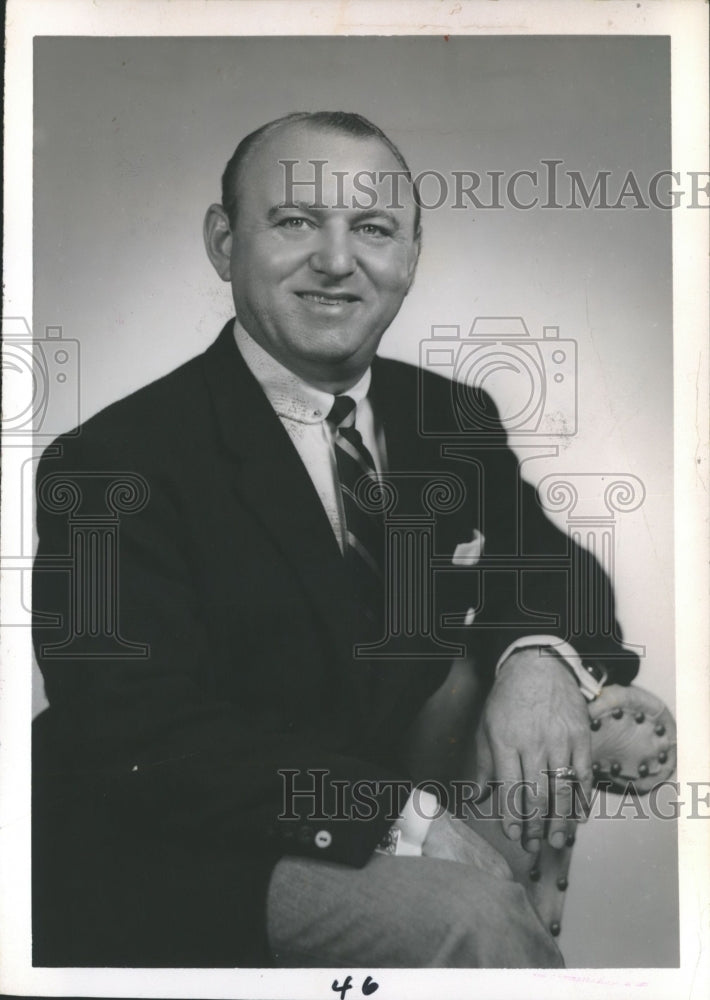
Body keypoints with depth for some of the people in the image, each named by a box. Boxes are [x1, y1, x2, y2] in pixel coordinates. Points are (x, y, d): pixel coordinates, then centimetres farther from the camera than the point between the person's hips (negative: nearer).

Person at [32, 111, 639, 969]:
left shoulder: (454, 419, 3)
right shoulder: (109, 468, -17)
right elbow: (144, 740, -22)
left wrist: (538, 656, -19)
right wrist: (399, 818, -30)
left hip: (399, 783, 7)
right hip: (182, 871, -6)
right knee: (465, 917, -28)